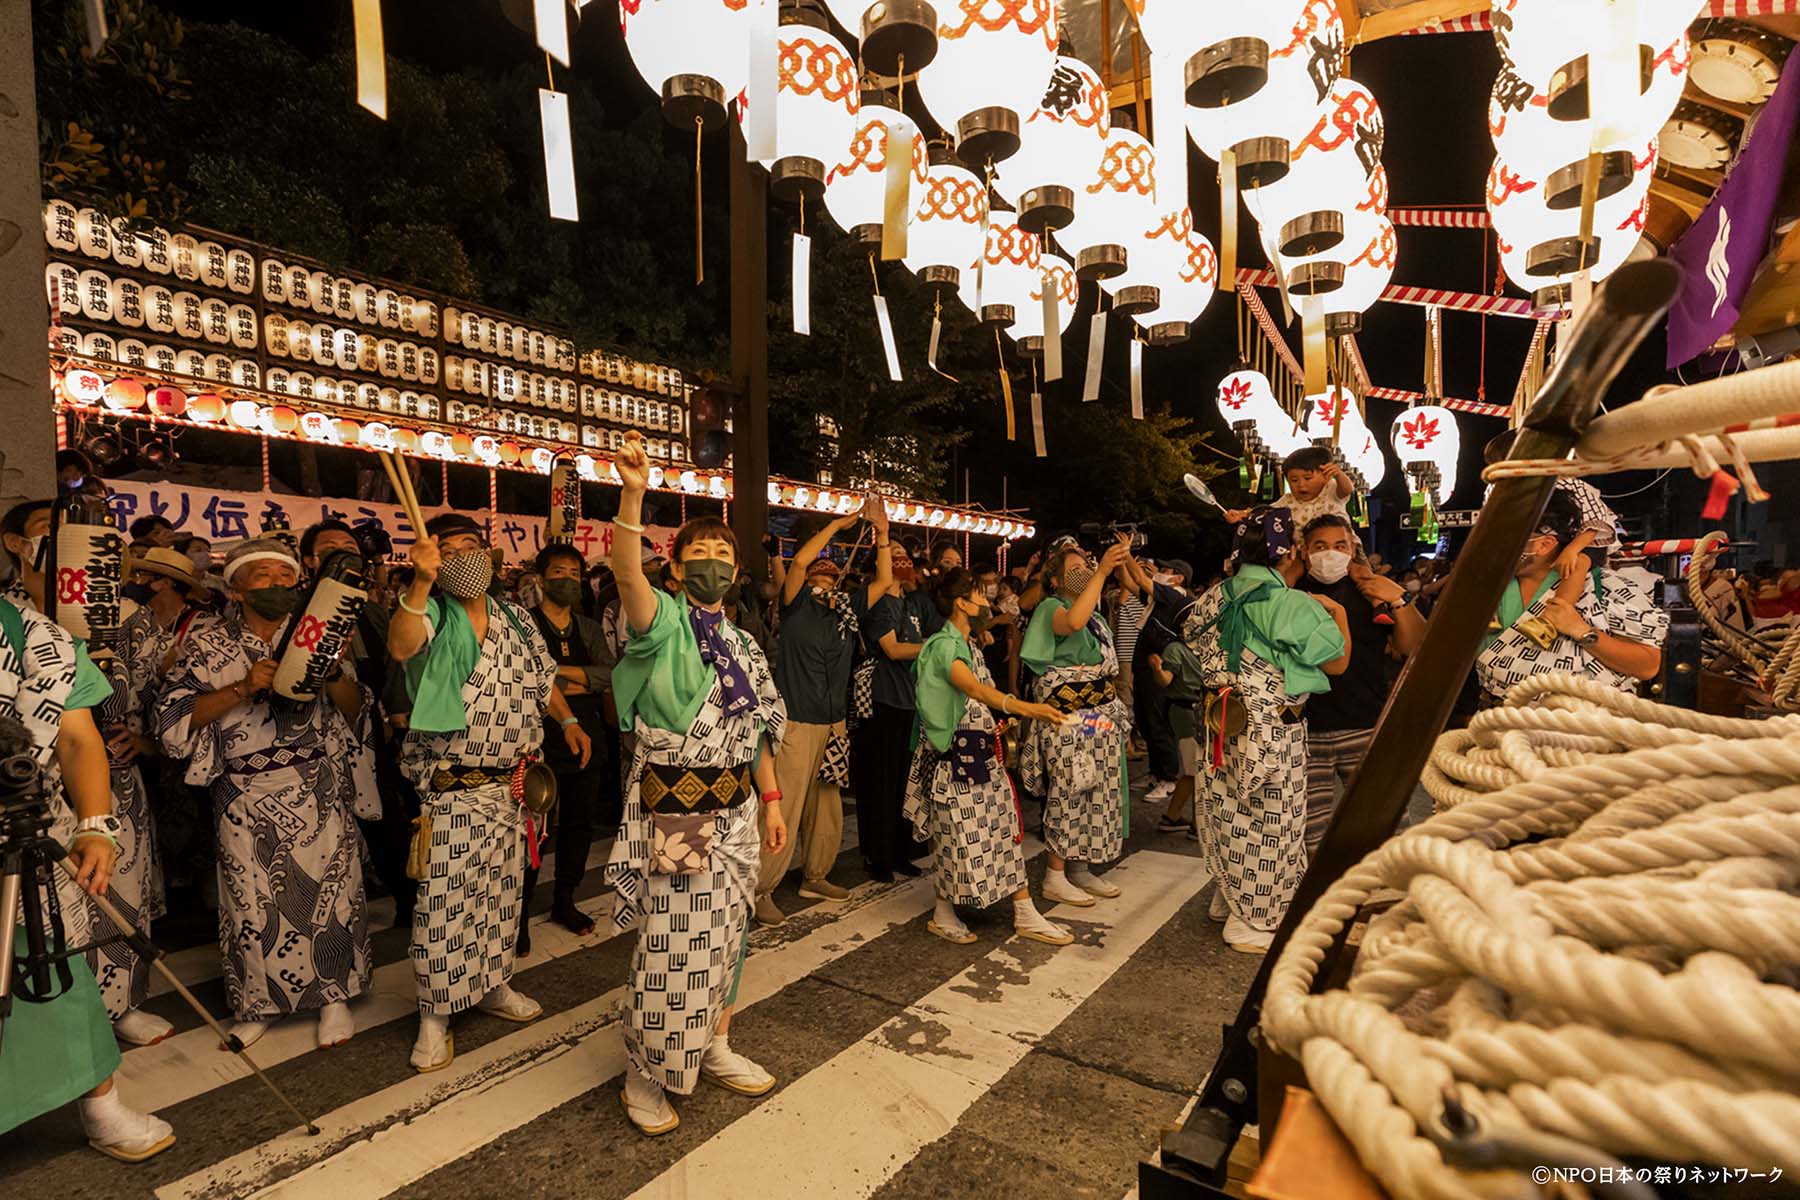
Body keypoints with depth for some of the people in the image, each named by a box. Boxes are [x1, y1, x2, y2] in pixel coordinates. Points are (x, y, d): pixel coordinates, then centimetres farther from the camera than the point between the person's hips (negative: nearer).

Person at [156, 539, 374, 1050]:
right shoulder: (208, 644, 3)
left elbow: (358, 711, 1)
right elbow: (174, 717, -7)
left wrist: (332, 673, -18)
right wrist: (244, 688, -20)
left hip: (319, 793, 0)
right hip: (245, 800, 0)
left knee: (330, 890, 5)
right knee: (253, 902, 9)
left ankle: (334, 995, 23)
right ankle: (258, 1003, 31)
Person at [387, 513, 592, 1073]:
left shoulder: (515, 618, 8)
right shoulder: (432, 615, -9)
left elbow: (541, 679, 18)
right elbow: (401, 646, -33)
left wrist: (569, 721, 11)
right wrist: (421, 583, -44)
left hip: (509, 782, 6)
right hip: (450, 787, -5)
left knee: (503, 890, 16)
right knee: (446, 900, 0)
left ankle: (493, 985, 35)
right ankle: (434, 1016, 17)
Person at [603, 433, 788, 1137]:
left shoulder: (743, 644, 11)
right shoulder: (663, 622, -6)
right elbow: (627, 575, -28)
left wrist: (771, 801, 10)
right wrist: (633, 494, -41)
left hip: (732, 808, 6)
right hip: (670, 807, -6)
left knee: (724, 933, 16)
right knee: (671, 940, 1)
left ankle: (715, 1048, 36)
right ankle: (646, 1074, 23)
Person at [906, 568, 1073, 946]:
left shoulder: (969, 644, 14)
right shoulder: (943, 644, -17)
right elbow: (974, 688, -35)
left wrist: (995, 725, 9)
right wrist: (1023, 707, -48)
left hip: (983, 754, 9)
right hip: (956, 755, -9)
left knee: (1004, 829, 11)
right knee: (959, 837, 0)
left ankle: (1026, 915, 20)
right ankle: (943, 915, 20)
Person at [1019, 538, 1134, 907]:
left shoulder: (1095, 613, 16)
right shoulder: (1051, 607, -8)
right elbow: (1072, 622, -35)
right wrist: (1102, 571, -34)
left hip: (1101, 714, 8)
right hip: (1068, 716, -8)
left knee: (1096, 791, 12)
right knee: (1069, 792, -4)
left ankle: (1080, 870, 24)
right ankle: (1055, 878, 8)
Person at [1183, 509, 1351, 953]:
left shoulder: (1217, 598, 2)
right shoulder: (1293, 605, -18)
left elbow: (1198, 649, 15)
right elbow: (1337, 662, -8)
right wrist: (1338, 613, 7)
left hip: (1224, 725, 7)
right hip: (1272, 732, -6)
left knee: (1230, 811, 20)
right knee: (1269, 820, 8)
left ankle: (1229, 897, 37)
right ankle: (1253, 922, 21)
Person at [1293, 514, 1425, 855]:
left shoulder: (1371, 591, 6)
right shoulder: (1292, 590, 8)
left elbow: (1415, 647, 1)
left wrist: (1399, 600, -14)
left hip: (1366, 730, 0)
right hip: (1305, 733, 0)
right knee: (1310, 841, 5)